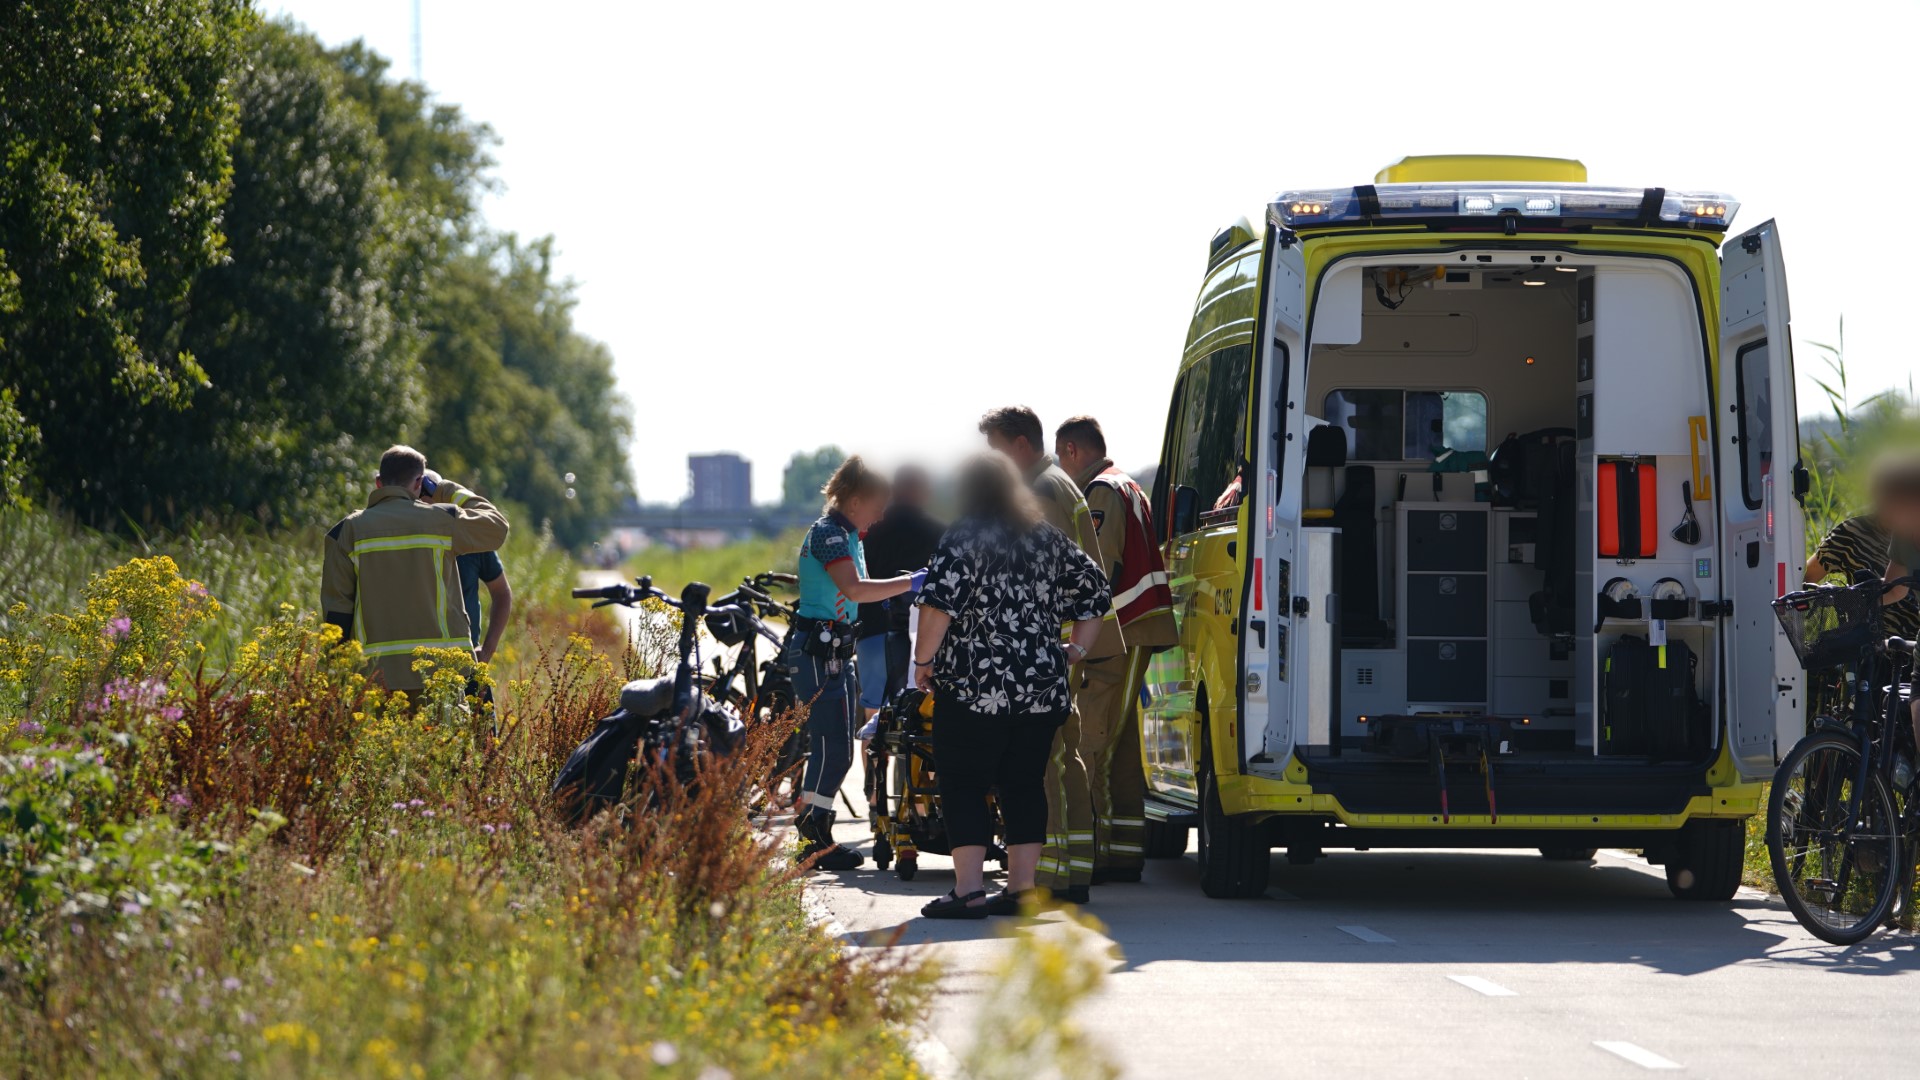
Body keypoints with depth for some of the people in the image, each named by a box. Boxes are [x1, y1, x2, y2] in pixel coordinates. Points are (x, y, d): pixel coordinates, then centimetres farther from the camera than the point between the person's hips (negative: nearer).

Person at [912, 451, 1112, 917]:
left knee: (963, 786, -2)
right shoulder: (1048, 540, 13)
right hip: (1042, 688, 6)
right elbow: (1091, 588, 17)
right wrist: (1076, 650, 20)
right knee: (1025, 784, 11)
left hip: (975, 688, -6)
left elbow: (940, 602, -16)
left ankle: (969, 889, -9)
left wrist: (924, 659, -8)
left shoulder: (964, 538, -7)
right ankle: (1022, 887, 9)